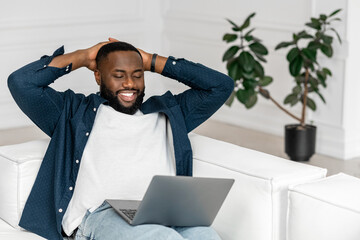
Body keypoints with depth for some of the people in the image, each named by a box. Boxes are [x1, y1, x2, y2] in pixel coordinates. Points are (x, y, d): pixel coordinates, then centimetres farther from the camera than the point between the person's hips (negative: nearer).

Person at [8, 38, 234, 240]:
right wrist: (82, 57, 23)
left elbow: (221, 85, 28)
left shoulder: (168, 111, 32)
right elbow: (21, 82, 16)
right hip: (101, 213, -3)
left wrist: (152, 61, 28)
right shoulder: (77, 112, 26)